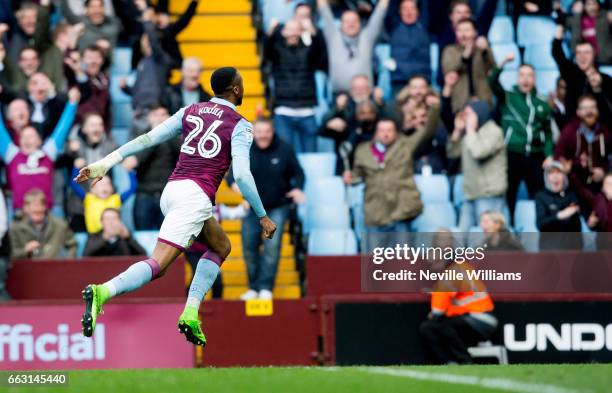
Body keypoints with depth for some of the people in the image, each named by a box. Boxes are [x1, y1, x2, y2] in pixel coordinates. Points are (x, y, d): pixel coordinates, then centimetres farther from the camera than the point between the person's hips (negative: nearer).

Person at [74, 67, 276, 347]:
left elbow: (147, 139, 10)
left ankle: (191, 314, 9)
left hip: (171, 190, 7)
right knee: (157, 264, -15)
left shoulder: (190, 112, 17)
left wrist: (106, 163, 10)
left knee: (221, 246, 25)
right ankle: (103, 293, -39)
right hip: (196, 196, -7)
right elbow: (242, 175, -9)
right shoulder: (239, 126, 1)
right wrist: (263, 217, -1)